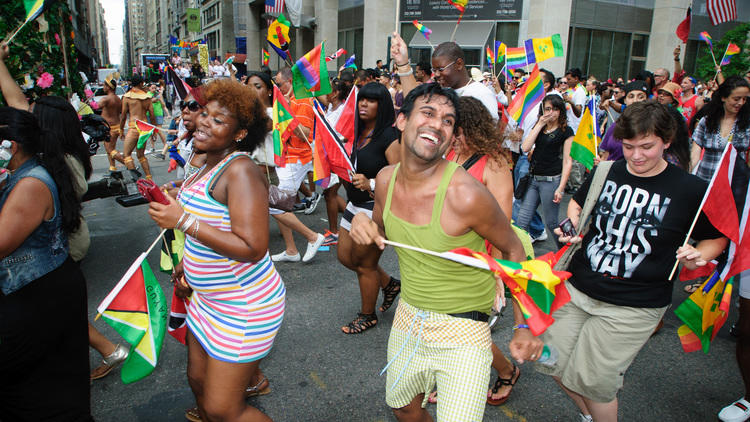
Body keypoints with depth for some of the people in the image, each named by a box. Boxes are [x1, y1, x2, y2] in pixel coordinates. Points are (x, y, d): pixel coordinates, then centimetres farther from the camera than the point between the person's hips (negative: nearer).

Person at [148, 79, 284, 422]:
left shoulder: (241, 171, -23)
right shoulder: (212, 165, 7)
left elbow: (252, 248, -30)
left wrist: (183, 221, -28)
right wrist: (189, 262, 20)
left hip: (245, 306, -9)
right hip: (208, 299, 10)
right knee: (198, 381, 23)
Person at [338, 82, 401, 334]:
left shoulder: (389, 136, -17)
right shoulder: (359, 133, 8)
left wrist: (371, 184, -35)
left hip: (376, 208, -9)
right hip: (355, 205, 9)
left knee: (364, 263, 5)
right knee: (345, 256, 17)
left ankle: (368, 316, 28)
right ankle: (390, 284, 36)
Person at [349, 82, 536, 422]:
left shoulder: (466, 195, -26)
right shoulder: (386, 179, -8)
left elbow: (513, 251, -11)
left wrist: (524, 326, -11)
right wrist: (365, 227, -12)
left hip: (463, 333, -5)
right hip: (408, 317, 6)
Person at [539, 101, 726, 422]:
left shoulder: (690, 190, -8)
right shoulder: (606, 172, 1)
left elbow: (716, 237, 6)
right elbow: (577, 202, 18)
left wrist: (698, 257, -14)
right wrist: (573, 224, -2)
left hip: (633, 306, -4)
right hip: (577, 287, 4)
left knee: (593, 381, 0)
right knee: (553, 361, 11)